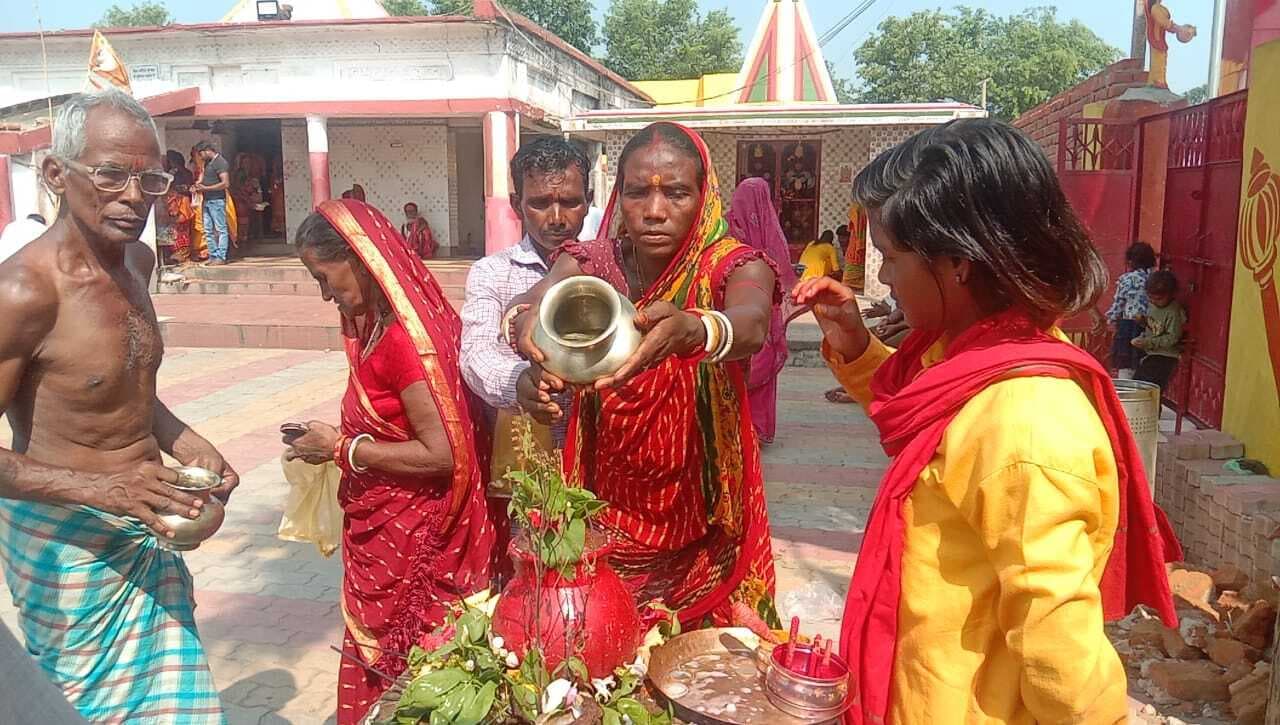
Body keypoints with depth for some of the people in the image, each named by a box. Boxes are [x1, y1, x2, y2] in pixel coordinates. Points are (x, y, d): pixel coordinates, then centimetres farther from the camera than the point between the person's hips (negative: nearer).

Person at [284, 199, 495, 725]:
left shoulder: (401, 336, -23)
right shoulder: (377, 322, 5)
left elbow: (440, 454, -25)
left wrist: (343, 449, -16)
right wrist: (336, 442, 1)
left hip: (407, 539, -8)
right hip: (386, 529, 8)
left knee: (400, 671, 11)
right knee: (385, 658, 21)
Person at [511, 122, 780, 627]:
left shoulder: (733, 267, -11)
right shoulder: (591, 263, -5)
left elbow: (751, 327, -34)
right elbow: (524, 306, -25)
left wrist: (691, 330, -56)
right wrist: (527, 323, -49)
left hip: (704, 518, -1)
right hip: (606, 514, 2)